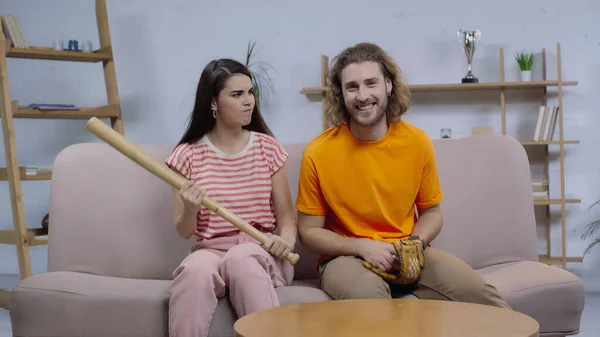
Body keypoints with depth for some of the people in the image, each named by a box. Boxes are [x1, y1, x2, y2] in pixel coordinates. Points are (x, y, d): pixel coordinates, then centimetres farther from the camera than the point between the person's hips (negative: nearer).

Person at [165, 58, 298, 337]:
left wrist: (286, 239, -17)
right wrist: (190, 210, -19)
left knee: (241, 258, -35)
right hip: (210, 250, 0)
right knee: (195, 270, -35)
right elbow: (184, 231, 4)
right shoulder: (188, 155, 1)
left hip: (260, 253, 0)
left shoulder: (268, 147, 4)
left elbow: (286, 216, 5)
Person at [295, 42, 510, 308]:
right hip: (347, 257, -3)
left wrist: (416, 243, -11)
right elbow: (308, 232, -2)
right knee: (368, 296, -39)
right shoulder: (318, 153, -10)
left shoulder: (417, 142, -3)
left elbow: (431, 212, 11)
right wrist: (363, 247, -16)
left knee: (481, 295, -18)